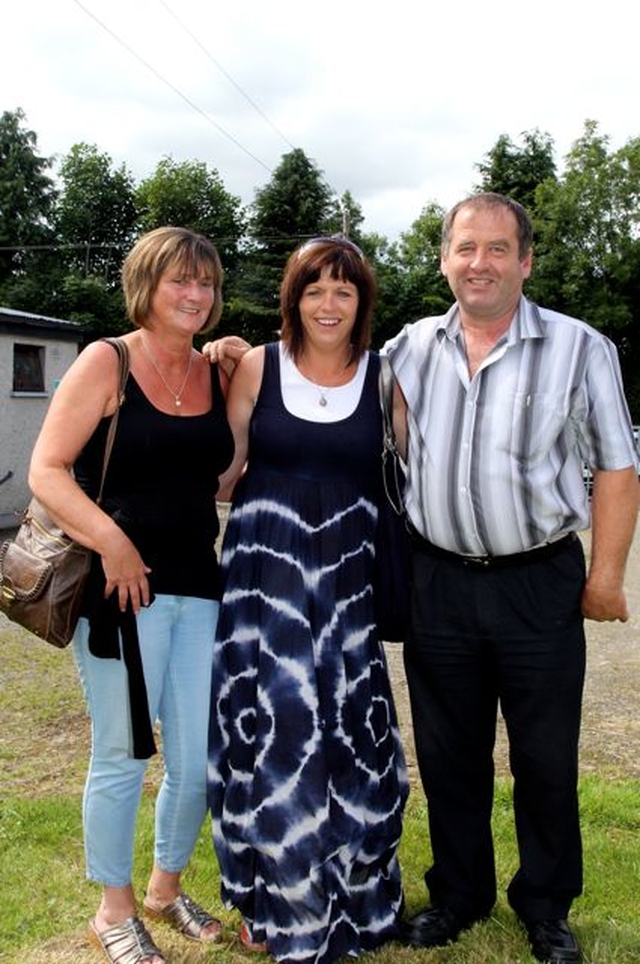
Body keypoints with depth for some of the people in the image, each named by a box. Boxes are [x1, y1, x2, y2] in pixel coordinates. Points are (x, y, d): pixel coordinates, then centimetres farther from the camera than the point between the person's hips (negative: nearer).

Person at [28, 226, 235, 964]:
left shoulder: (217, 375, 8)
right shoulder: (106, 361, -6)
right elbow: (46, 470, -11)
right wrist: (111, 542, -22)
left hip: (199, 587, 5)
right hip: (121, 586, -5)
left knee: (198, 758, 11)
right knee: (120, 757, 8)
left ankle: (166, 889, 37)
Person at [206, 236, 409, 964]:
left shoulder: (384, 379, 4)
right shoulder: (256, 367, 1)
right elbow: (223, 474, 6)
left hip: (351, 577, 1)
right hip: (265, 572, -1)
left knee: (352, 733, 7)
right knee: (271, 732, 3)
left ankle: (353, 893, 32)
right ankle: (275, 899, 28)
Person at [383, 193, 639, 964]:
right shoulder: (409, 350, 5)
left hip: (541, 582, -2)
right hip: (437, 581, 3)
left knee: (546, 758, 10)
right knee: (447, 754, 15)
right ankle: (458, 895, 35)